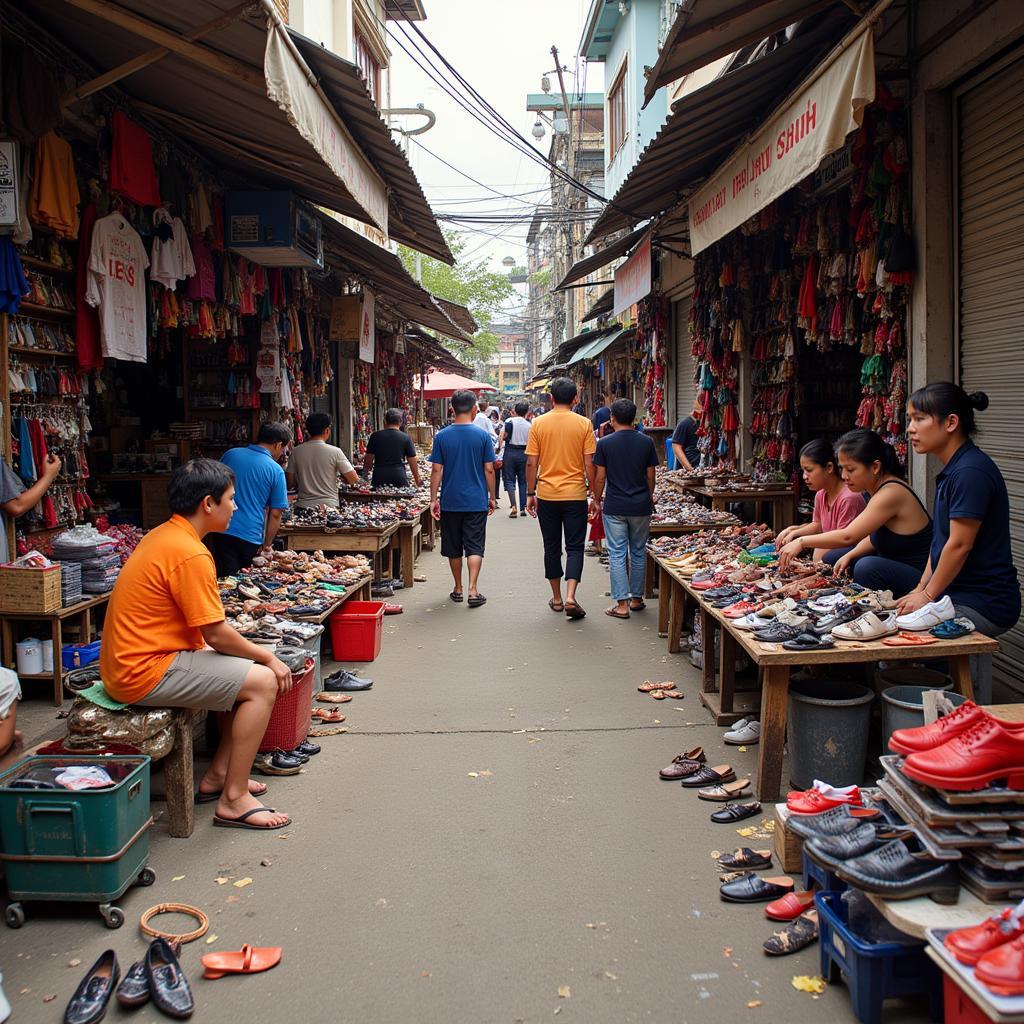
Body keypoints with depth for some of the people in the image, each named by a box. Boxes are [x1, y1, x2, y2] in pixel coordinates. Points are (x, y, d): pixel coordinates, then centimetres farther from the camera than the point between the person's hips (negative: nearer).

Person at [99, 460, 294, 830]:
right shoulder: (190, 554, -20)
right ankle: (234, 799, -5)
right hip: (145, 673, -10)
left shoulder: (163, 536, 11)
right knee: (263, 681, -13)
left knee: (251, 670, 15)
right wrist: (268, 657, -3)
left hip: (129, 660, 10)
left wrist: (259, 653, 12)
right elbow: (215, 635, -18)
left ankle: (217, 776, 19)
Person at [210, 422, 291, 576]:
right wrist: (267, 546, 5)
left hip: (222, 531, 3)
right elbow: (275, 514, -5)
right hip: (251, 537, -3)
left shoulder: (230, 454, 5)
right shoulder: (276, 471, -6)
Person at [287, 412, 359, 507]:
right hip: (329, 506, -2)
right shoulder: (334, 452, -8)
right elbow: (353, 478, -8)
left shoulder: (296, 452, 0)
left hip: (303, 507, 3)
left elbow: (290, 483, 3)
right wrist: (339, 478, 13)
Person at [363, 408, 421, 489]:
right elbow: (412, 461, 3)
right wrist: (417, 480, 14)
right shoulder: (406, 438, 1)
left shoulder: (375, 436, 3)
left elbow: (368, 459, 6)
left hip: (379, 477, 1)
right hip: (399, 477, -1)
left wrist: (365, 473, 20)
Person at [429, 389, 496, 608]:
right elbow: (489, 469, -4)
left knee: (453, 547, 13)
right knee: (474, 547, 3)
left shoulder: (442, 436, -4)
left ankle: (458, 588, 23)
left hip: (450, 501, 1)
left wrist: (433, 499, 2)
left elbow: (436, 470, -4)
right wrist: (492, 497, 6)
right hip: (476, 501, -1)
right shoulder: (482, 435, -6)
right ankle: (473, 590, -6)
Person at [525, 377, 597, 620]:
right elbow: (589, 464, -5)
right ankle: (570, 597, -9)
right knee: (575, 547, 5)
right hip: (575, 495, -1)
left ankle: (557, 598, 21)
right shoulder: (584, 424, -5)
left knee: (552, 548, 13)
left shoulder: (538, 424, -2)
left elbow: (531, 463, -2)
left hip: (546, 495, 1)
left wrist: (530, 494, 7)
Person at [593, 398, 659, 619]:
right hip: (641, 506, 2)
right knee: (638, 552, 14)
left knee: (617, 554, 2)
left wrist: (597, 500, 11)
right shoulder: (646, 442, -1)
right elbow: (650, 476, 4)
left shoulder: (605, 443, -7)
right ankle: (636, 598, 22)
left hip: (614, 507, -2)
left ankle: (621, 603, 0)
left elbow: (600, 477, -4)